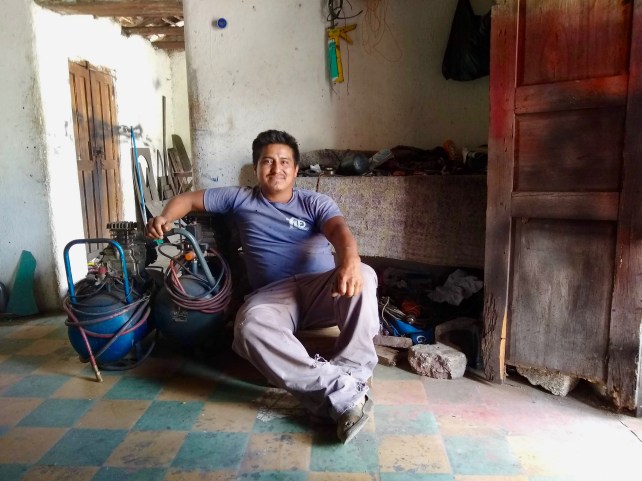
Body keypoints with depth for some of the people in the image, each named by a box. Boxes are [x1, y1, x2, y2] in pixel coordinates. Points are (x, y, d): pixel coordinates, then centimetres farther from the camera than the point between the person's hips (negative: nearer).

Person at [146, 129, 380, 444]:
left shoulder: (316, 203, 10)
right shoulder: (240, 199, 16)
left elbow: (340, 231, -11)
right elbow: (188, 199, 23)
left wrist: (350, 262, -36)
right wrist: (165, 219, -1)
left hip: (321, 288, 0)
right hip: (273, 295, 0)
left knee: (363, 277, -32)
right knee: (249, 326, -35)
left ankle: (352, 376, -29)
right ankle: (342, 392, -36)